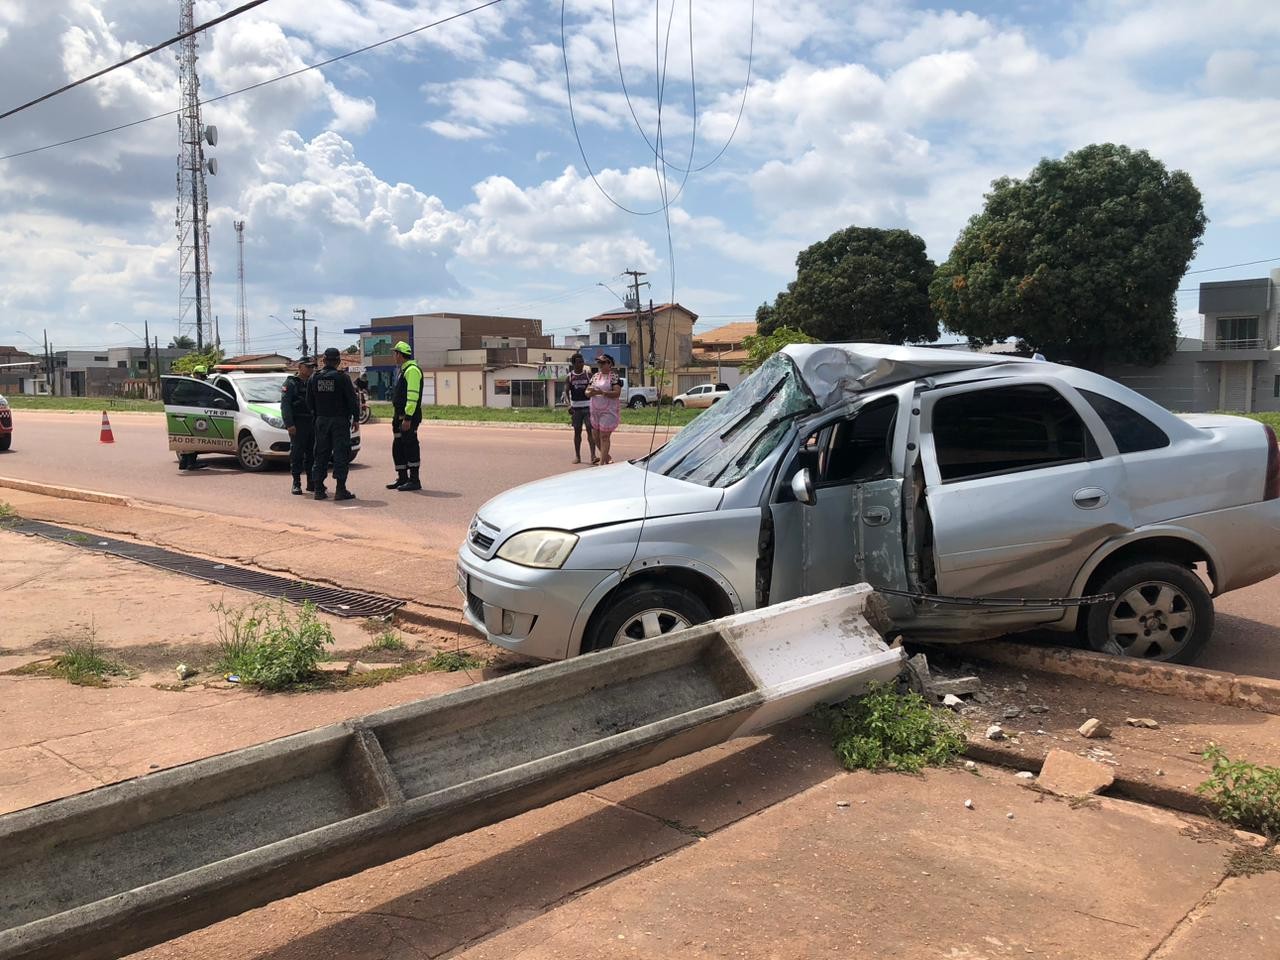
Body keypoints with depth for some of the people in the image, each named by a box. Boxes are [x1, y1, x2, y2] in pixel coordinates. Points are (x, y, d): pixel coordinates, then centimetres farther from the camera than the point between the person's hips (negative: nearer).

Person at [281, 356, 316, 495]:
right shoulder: (290, 383, -2)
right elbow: (285, 405, -8)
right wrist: (289, 424, -17)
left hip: (313, 423, 6)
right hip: (298, 425, -6)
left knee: (312, 454, 8)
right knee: (296, 454, -5)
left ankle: (312, 483, 15)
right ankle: (296, 484, -1)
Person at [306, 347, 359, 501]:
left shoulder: (313, 378, 5)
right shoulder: (342, 378, -9)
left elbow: (309, 402, 9)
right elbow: (352, 400, -9)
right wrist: (356, 418, 0)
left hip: (321, 421, 4)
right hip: (340, 420, -4)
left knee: (321, 454, 10)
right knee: (341, 454, -2)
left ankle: (319, 489, 9)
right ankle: (341, 490, -7)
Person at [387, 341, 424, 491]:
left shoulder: (412, 370, -13)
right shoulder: (404, 370, 21)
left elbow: (413, 395, -21)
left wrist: (408, 418, -25)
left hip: (409, 417, -11)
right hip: (400, 416, 11)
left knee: (410, 446, -7)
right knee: (398, 448, 13)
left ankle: (414, 480, -3)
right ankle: (402, 478, 20)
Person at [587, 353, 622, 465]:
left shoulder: (614, 377, -6)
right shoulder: (595, 377, 13)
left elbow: (617, 393, -18)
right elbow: (587, 392, 12)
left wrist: (602, 392, -26)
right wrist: (591, 392, -11)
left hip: (608, 411, -7)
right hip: (595, 410, 7)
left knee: (604, 437, -8)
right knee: (596, 436, 11)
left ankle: (602, 463, -4)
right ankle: (607, 457, 30)